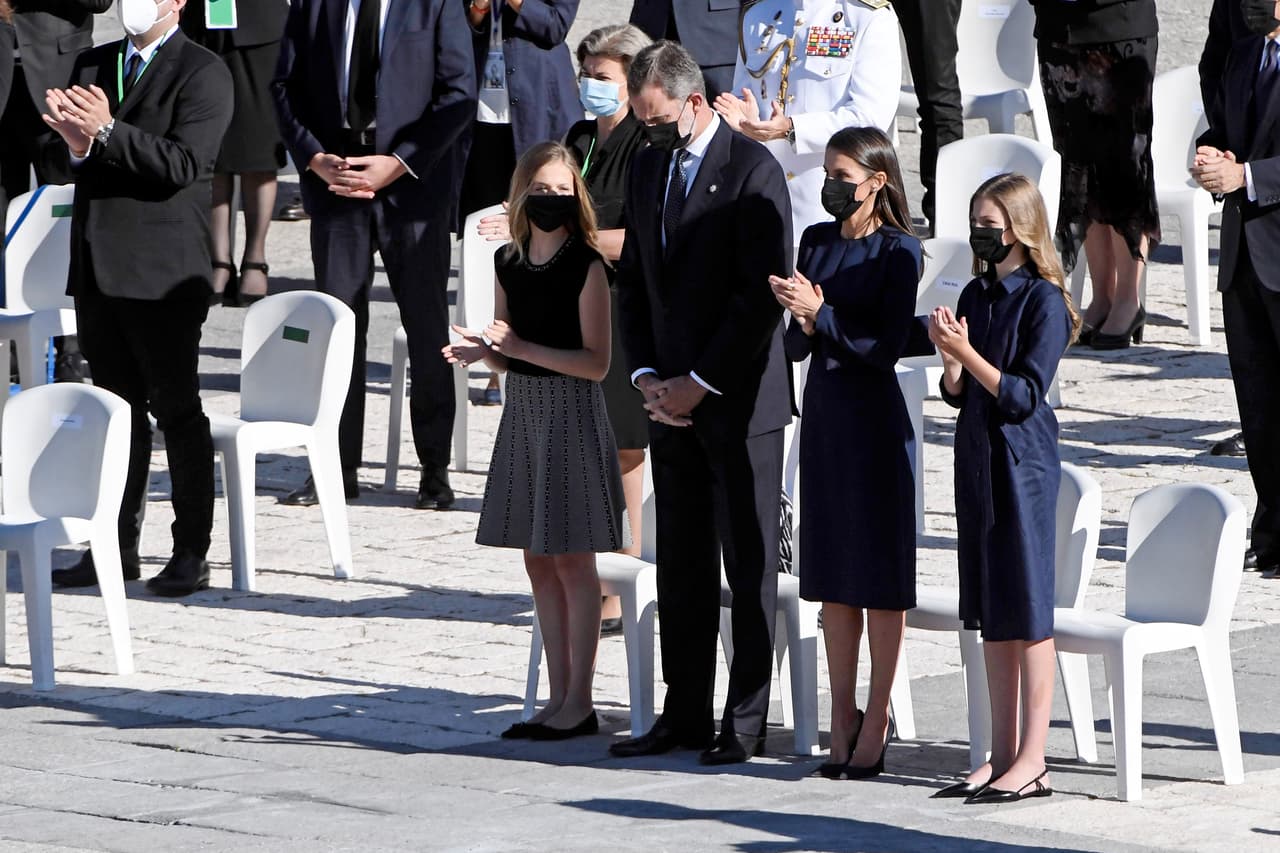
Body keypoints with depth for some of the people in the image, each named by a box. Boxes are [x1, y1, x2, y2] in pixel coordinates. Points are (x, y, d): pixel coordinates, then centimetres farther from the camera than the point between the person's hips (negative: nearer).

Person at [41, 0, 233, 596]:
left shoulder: (203, 74, -7)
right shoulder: (92, 66, 14)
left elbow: (182, 165, -18)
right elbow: (58, 156, 11)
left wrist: (106, 132, -24)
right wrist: (74, 143, -12)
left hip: (162, 274, -6)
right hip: (98, 269, 7)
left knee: (177, 410, -1)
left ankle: (191, 553, 4)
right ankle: (116, 547, 17)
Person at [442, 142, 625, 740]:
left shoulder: (586, 266, -10)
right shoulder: (509, 262, 8)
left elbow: (596, 363, -14)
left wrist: (522, 348, -21)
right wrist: (480, 351, -7)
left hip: (572, 412, -7)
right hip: (523, 410, 7)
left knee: (572, 560, -3)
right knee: (538, 561, 9)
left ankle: (580, 703, 3)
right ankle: (559, 698, 15)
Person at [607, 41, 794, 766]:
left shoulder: (753, 172, -10)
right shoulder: (649, 168, 13)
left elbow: (764, 292, -15)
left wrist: (700, 382, -13)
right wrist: (647, 375, 3)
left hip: (740, 401, -7)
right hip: (673, 399, 7)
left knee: (750, 567, -1)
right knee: (682, 566, 9)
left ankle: (746, 723, 2)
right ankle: (685, 714, 15)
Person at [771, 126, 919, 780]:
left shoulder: (897, 251, -9)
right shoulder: (816, 241, 9)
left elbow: (887, 345, -14)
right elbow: (795, 346, 8)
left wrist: (820, 315, -18)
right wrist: (803, 323, -13)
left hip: (874, 418, -6)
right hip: (823, 411, 6)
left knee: (880, 574, -1)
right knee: (832, 575, 10)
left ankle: (875, 727, 5)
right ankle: (842, 720, 17)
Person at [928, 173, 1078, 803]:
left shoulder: (1043, 301, -11)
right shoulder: (976, 296, 10)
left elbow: (1024, 395, -15)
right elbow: (959, 395, 10)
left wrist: (969, 354, -23)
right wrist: (949, 358, -9)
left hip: (1022, 462, -7)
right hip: (977, 458, 7)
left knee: (1027, 609, -3)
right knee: (990, 614, 10)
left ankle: (1031, 761, 0)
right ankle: (1003, 754, 17)